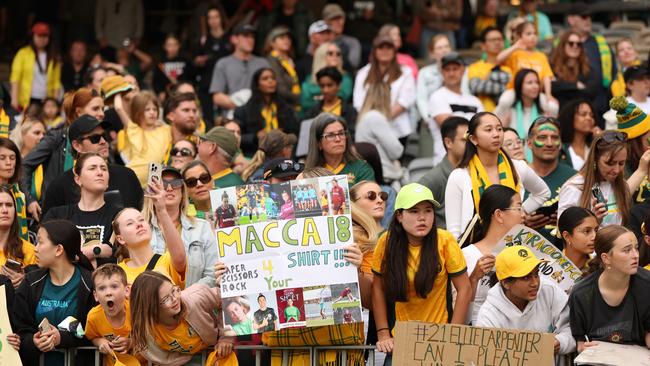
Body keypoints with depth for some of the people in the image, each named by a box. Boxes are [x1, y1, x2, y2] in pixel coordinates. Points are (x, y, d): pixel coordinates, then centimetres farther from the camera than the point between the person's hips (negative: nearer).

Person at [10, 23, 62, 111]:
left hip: (46, 101, 2)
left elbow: (56, 82, 7)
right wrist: (14, 98, -11)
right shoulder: (23, 53, 3)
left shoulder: (54, 58, 9)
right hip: (26, 100, -2)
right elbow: (15, 77, -2)